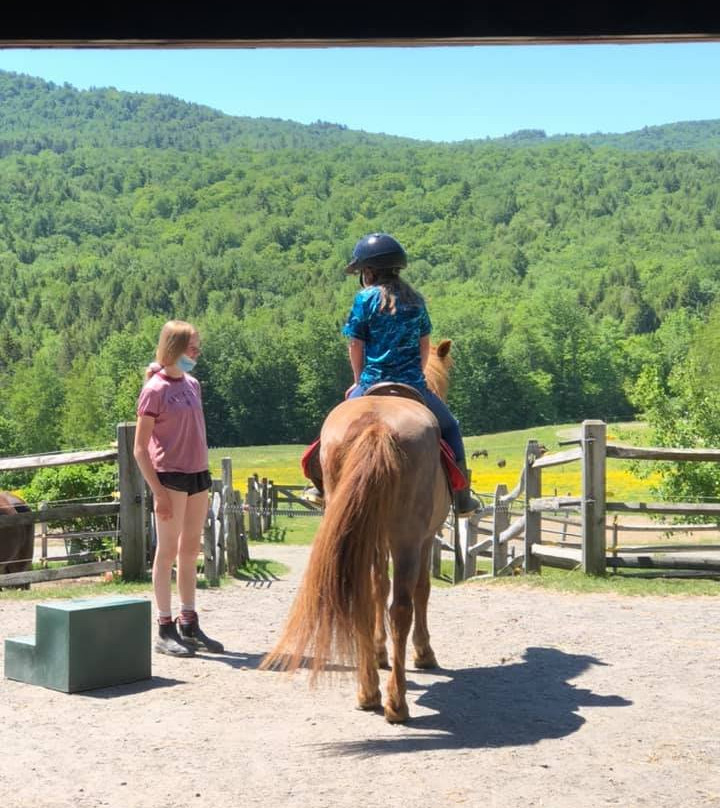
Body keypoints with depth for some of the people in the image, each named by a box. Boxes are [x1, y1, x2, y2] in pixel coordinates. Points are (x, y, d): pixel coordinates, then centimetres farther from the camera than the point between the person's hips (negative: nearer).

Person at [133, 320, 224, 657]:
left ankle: (189, 624, 23)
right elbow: (140, 449, -12)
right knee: (168, 550, -1)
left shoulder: (192, 385, 11)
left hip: (198, 476, 7)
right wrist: (158, 492, -17)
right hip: (170, 477, -7)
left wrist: (204, 478, 15)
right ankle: (165, 630, 6)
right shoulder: (155, 390, -10)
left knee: (190, 550, 13)